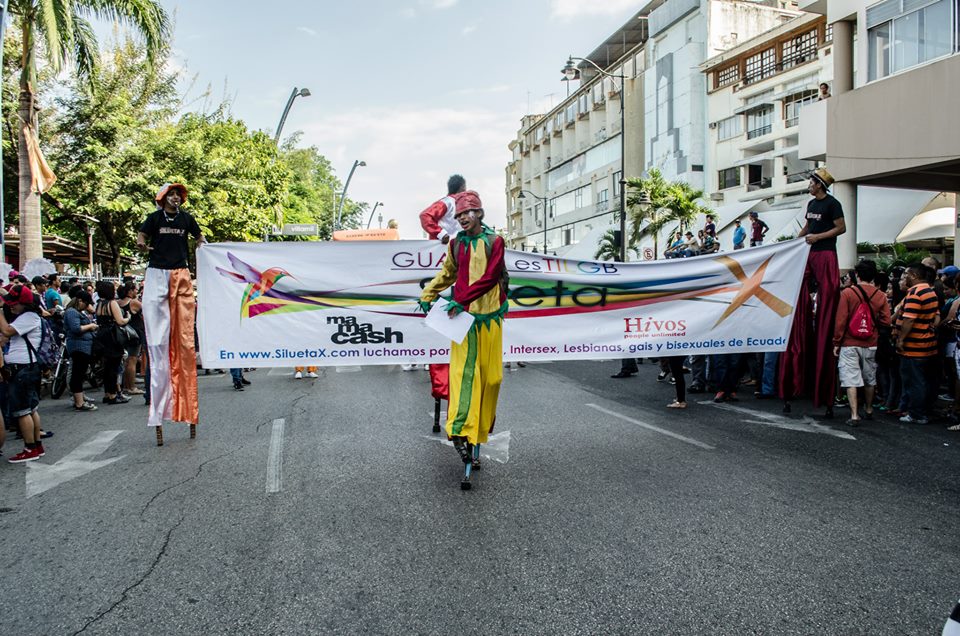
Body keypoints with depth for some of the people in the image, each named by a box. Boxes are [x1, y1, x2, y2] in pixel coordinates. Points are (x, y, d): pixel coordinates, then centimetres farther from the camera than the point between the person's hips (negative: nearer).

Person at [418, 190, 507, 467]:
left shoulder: (494, 241, -1)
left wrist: (461, 300, -18)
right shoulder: (456, 243, 10)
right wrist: (427, 295, 22)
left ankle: (484, 422, 22)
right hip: (463, 314, 1)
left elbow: (490, 277, -12)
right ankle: (461, 430, -19)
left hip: (490, 314, -1)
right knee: (464, 369, -11)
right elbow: (448, 273, 25)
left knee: (490, 372, 5)